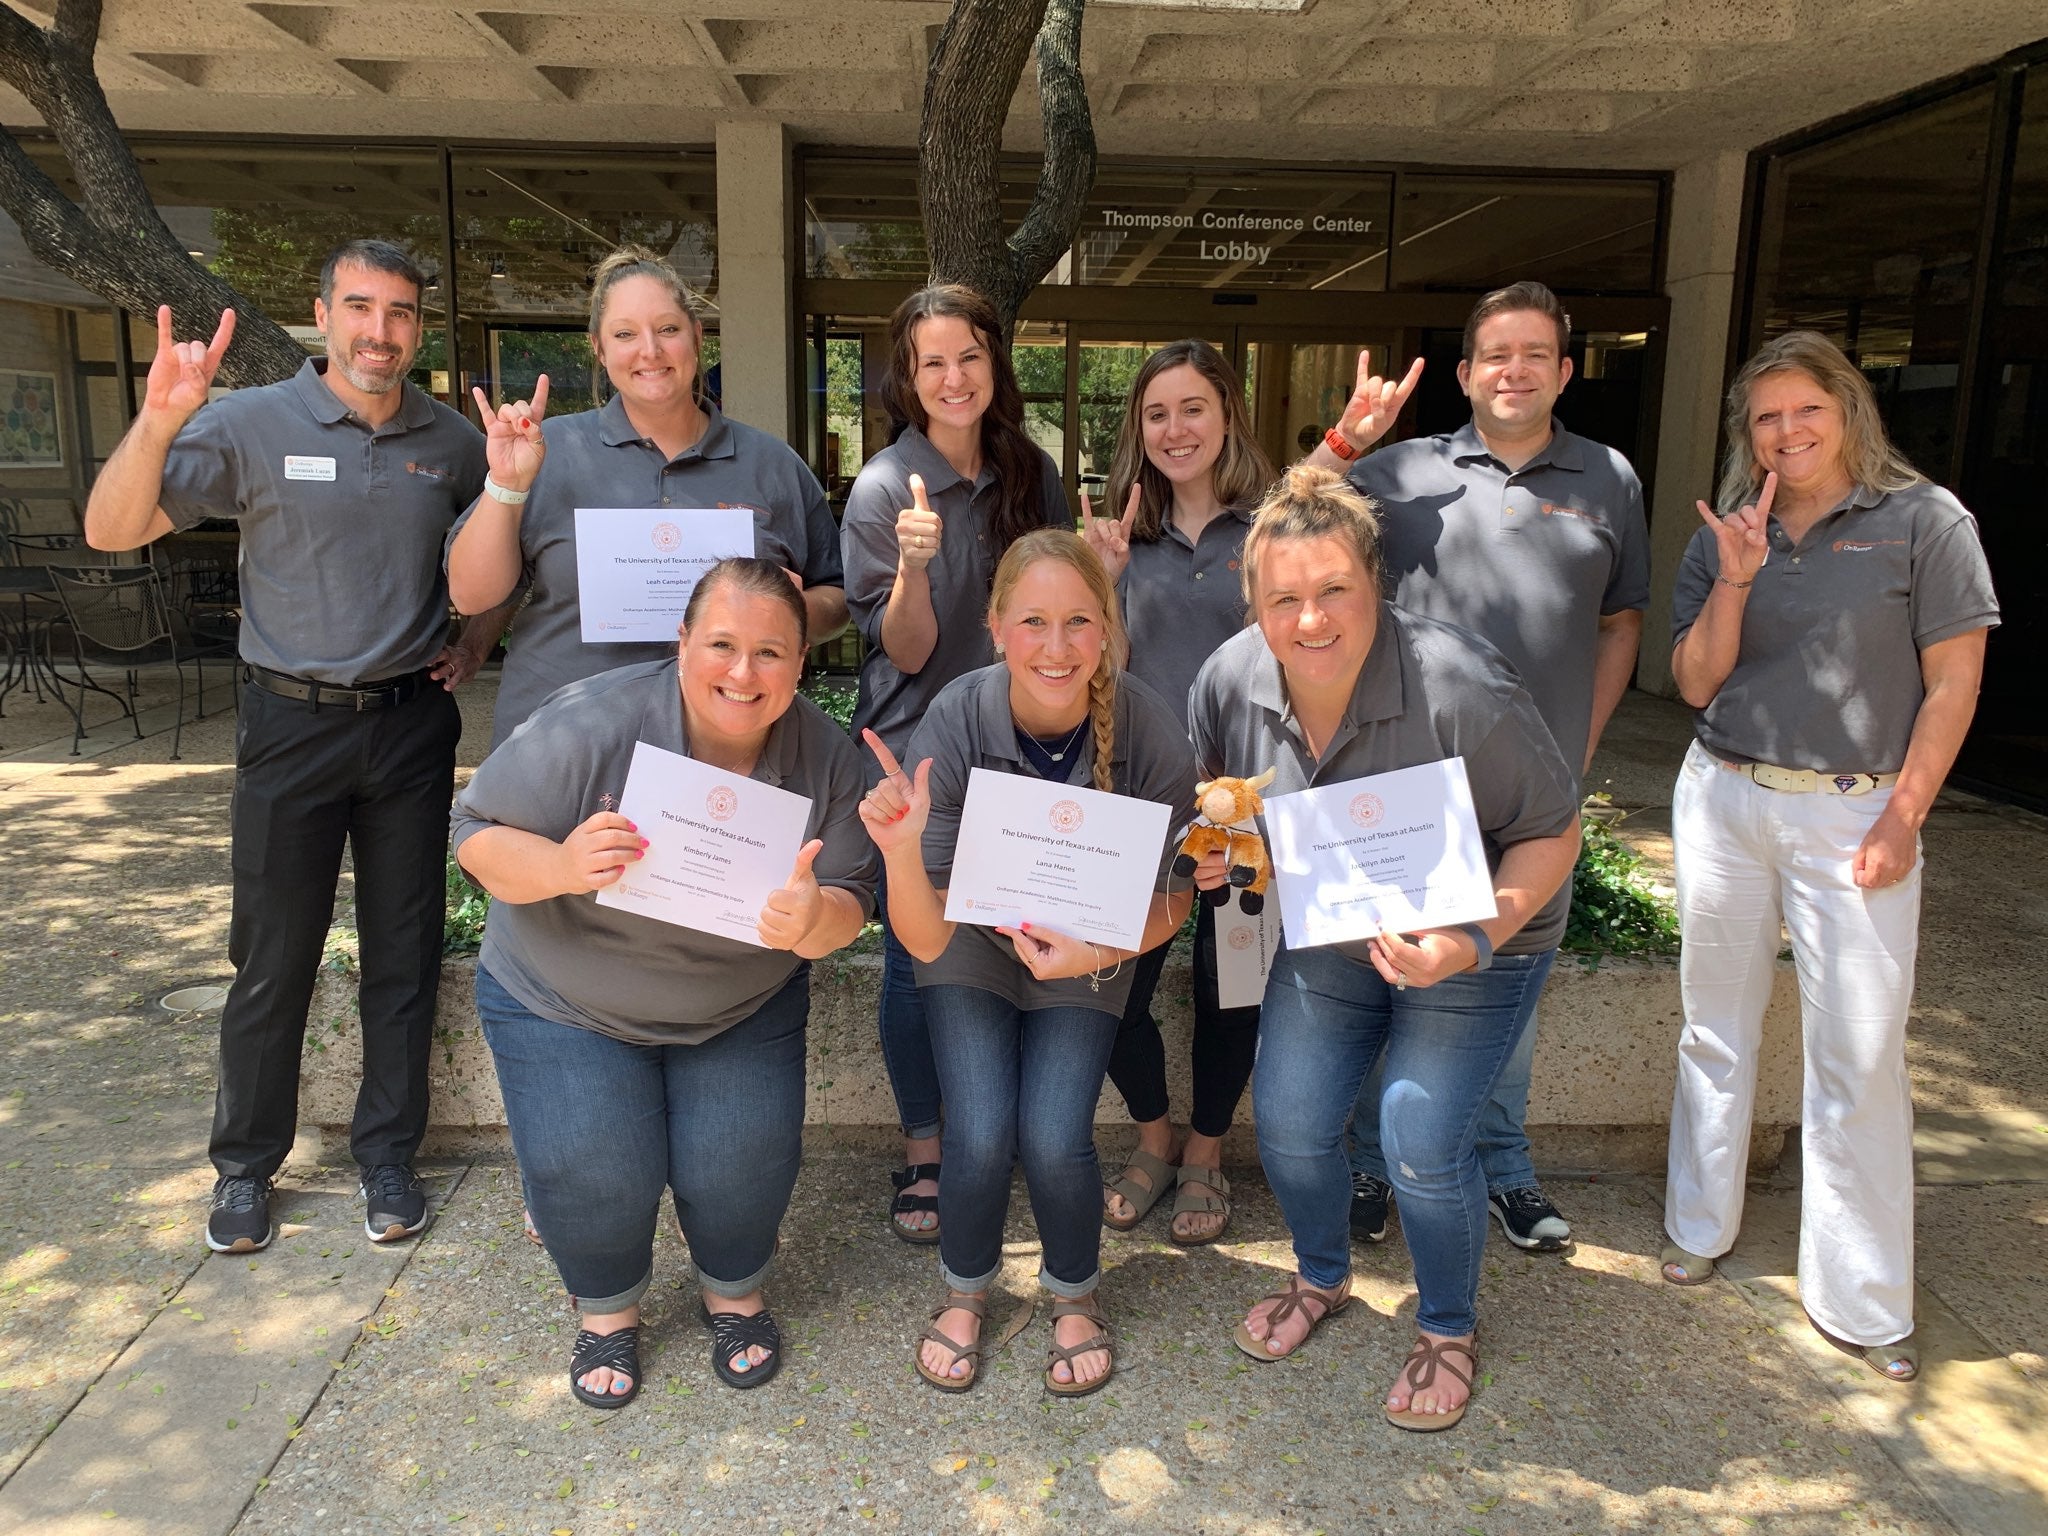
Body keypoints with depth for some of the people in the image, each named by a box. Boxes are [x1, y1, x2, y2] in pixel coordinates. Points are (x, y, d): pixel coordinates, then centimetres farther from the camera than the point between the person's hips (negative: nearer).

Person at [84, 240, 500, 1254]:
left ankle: (387, 1154, 24)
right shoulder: (251, 425, -6)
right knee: (272, 955, 7)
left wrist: (476, 642, 4)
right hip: (293, 723, -2)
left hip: (412, 722, 2)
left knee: (404, 951, 9)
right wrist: (158, 421, -27)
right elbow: (112, 532, -11)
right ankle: (246, 1166, 25)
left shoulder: (452, 441, 3)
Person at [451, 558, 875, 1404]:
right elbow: (477, 832, -18)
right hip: (566, 997, -1)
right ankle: (607, 1310, 24)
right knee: (589, 1174, -10)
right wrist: (562, 866, -40)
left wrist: (812, 920, -37)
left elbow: (851, 904, -12)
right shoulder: (593, 726, -27)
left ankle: (734, 1293, 29)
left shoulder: (825, 756, -17)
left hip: (745, 1006, 2)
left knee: (742, 1167, -6)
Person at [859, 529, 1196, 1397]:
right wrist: (900, 851, -47)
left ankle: (1075, 1294, 19)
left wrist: (1099, 952, -30)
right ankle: (965, 1290, 19)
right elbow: (925, 938, -27)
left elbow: (1172, 899, -11)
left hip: (1090, 951, 0)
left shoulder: (1149, 731, -26)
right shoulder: (953, 724, -28)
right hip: (973, 944, 0)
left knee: (1054, 1140, -16)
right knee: (981, 1138, -16)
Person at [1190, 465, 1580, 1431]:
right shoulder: (1230, 678, -16)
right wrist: (1216, 843, -17)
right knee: (1288, 1125, 3)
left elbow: (1553, 833, -19)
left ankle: (1449, 1332, 23)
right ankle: (1322, 1278, 37)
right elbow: (1215, 791, 6)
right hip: (1328, 937, 5)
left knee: (1421, 1145, -9)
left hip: (1475, 949, -4)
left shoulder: (1461, 690, -31)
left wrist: (1474, 942, -33)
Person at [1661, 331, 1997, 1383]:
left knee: (1860, 1050, -3)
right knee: (1716, 1028, 11)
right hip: (1722, 801, 3)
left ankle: (1860, 1298, 10)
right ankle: (1700, 1227, 28)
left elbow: (1954, 682, -3)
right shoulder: (1723, 537, 8)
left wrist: (1904, 815, -9)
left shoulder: (1923, 520, -1)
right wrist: (1734, 582, -12)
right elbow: (1695, 682, 2)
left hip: (1853, 813, -3)